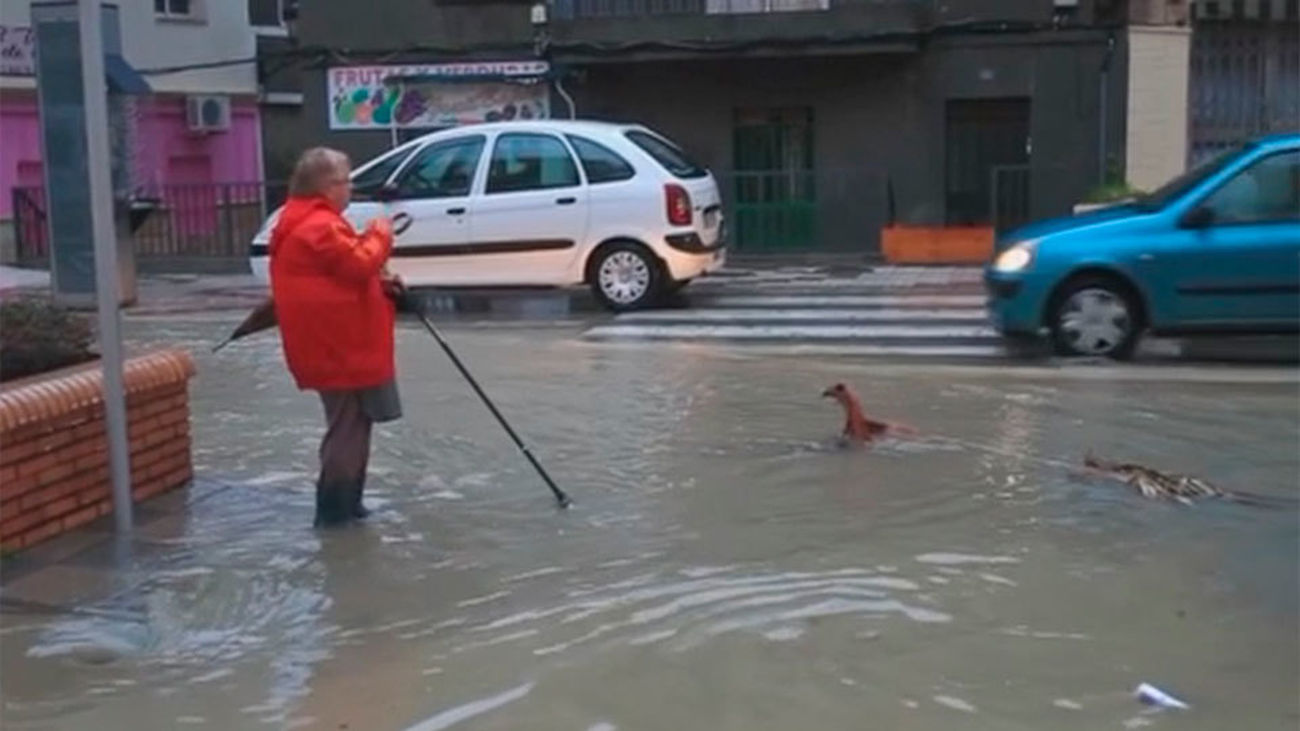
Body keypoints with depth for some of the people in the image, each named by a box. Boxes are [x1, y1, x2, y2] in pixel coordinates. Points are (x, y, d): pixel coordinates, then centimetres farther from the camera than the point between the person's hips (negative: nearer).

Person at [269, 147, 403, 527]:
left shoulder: (304, 222, 18)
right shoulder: (321, 226, -18)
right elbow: (358, 265, -24)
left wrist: (379, 280, 10)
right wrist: (380, 235, -8)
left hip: (337, 345, 11)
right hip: (340, 348, -11)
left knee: (350, 425, 17)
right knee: (348, 427, -3)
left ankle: (342, 503, 23)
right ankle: (335, 507, 3)